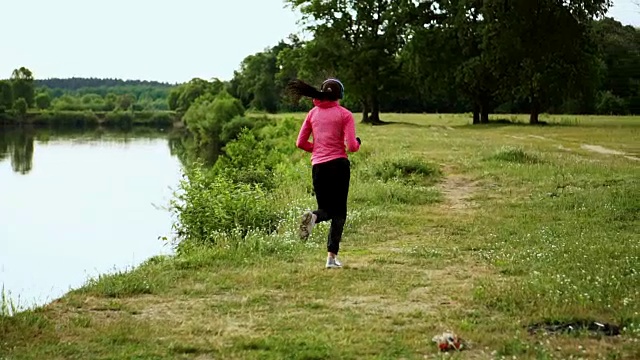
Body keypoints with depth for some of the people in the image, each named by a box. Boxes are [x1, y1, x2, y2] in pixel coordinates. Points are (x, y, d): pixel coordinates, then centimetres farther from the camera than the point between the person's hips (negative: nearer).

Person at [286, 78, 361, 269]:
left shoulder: (313, 113, 9)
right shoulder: (345, 114, -2)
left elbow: (300, 143, 8)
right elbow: (352, 146, -9)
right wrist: (358, 143, 13)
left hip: (318, 166, 3)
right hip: (339, 164, -3)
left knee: (326, 209, 15)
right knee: (339, 212, 6)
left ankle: (313, 217, -23)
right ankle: (332, 256, -5)